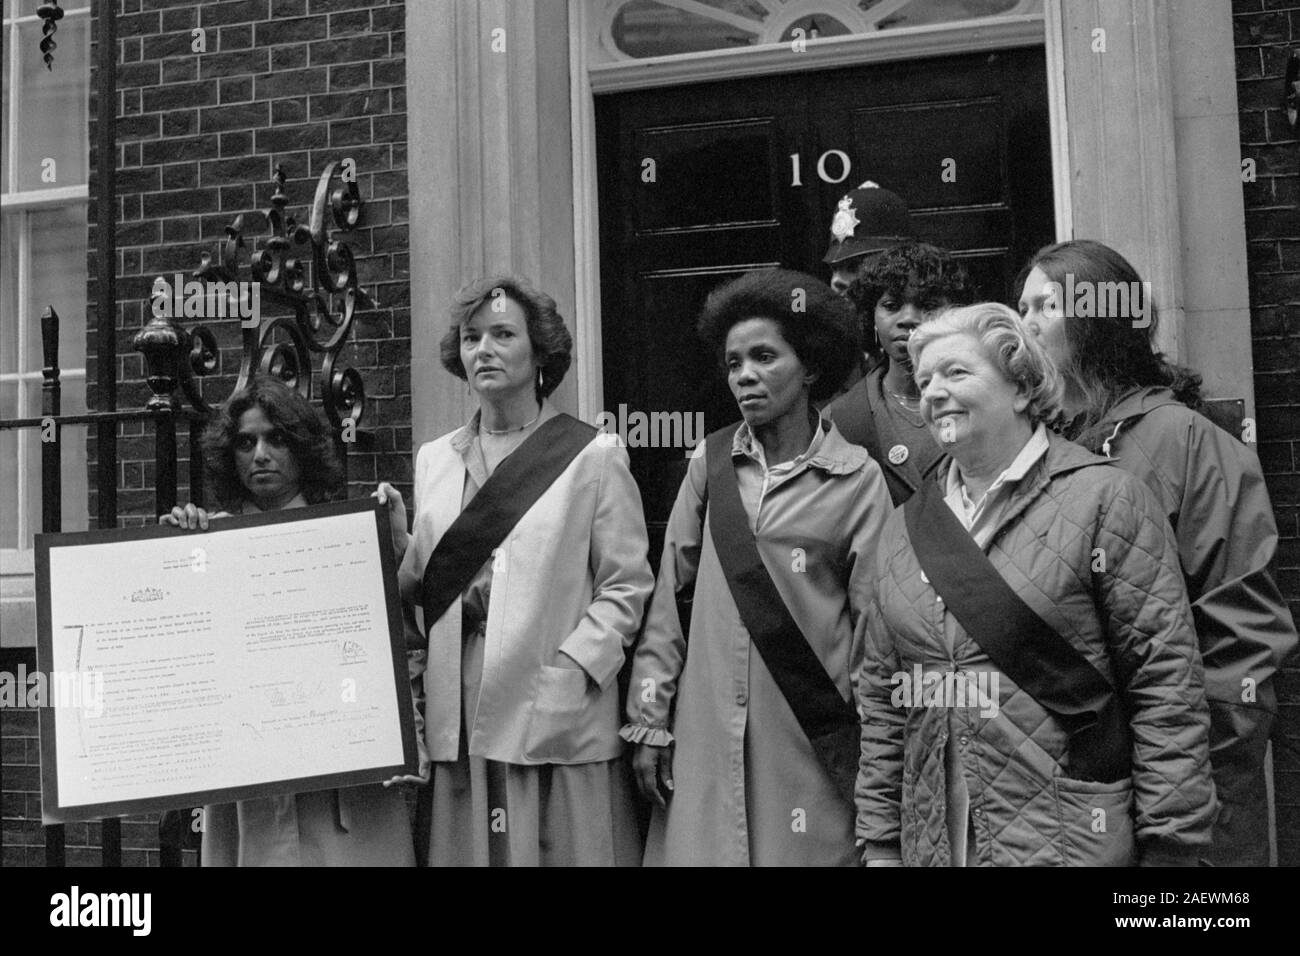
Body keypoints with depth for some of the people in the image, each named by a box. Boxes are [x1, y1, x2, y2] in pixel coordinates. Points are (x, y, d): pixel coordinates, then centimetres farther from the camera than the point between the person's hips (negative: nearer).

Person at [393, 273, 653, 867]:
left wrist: (569, 671, -14)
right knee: (469, 850, 7)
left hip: (560, 721, -3)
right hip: (459, 718, 4)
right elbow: (420, 587, 16)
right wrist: (393, 539, -3)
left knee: (568, 850, 1)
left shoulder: (594, 457, 0)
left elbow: (625, 588, -3)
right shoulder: (433, 460, 14)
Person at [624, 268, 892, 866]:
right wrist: (649, 722, 3)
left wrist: (875, 749, -2)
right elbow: (671, 595, 6)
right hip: (705, 739, 2)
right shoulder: (710, 464, 5)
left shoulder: (857, 480, -2)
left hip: (807, 744, -2)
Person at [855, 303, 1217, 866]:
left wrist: (1169, 846, -12)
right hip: (931, 844, 4)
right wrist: (879, 841, 8)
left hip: (1073, 843, -4)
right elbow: (881, 703, 12)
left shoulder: (1104, 499, -5)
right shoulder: (903, 531, 9)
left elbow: (1166, 686, -9)